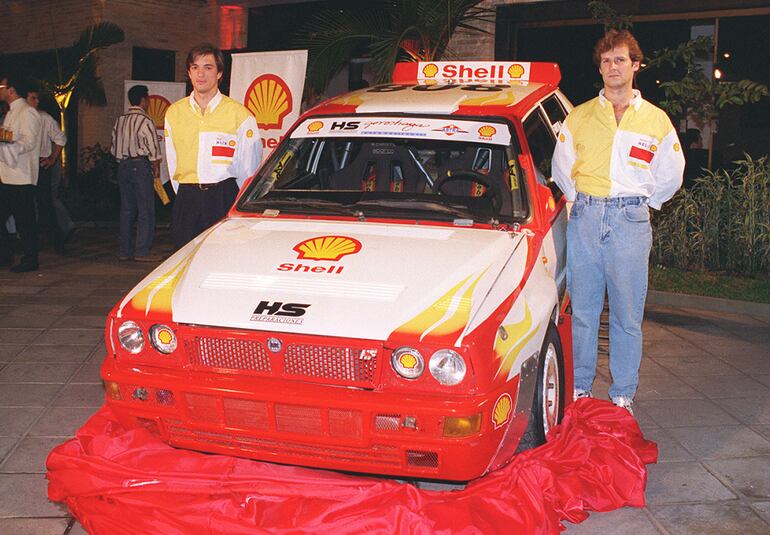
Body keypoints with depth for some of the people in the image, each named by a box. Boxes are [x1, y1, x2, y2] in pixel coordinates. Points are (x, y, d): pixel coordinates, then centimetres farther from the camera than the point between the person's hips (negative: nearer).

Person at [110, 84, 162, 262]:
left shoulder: (120, 120, 11)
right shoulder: (145, 121, -10)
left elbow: (114, 146, 13)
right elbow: (153, 148, -12)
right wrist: (156, 168, -1)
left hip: (122, 165, 7)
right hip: (140, 165, -7)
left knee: (127, 209, 11)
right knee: (146, 210, -4)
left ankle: (125, 250, 13)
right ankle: (142, 251, -6)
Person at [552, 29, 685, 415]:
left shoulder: (656, 120, 7)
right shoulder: (579, 117, 9)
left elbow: (670, 176, 15)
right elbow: (561, 168, 19)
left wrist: (639, 204, 12)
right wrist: (579, 202, 13)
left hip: (631, 222, -1)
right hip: (585, 219, 1)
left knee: (627, 314, 1)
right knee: (582, 308, 4)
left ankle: (623, 394, 10)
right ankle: (580, 387, 15)